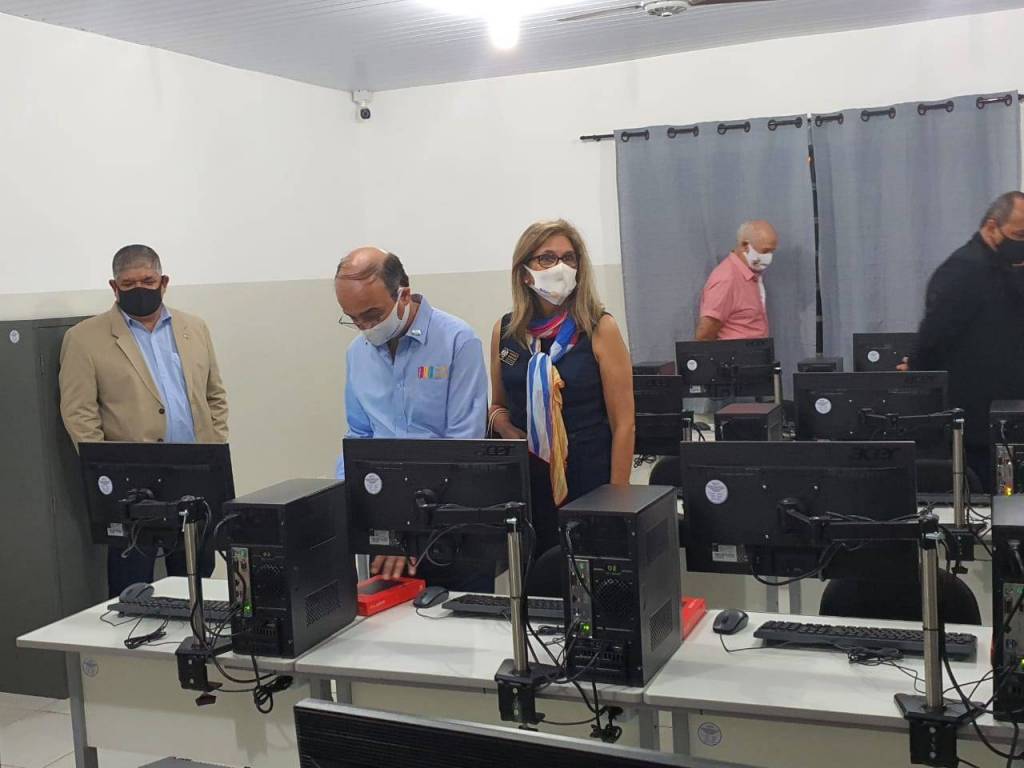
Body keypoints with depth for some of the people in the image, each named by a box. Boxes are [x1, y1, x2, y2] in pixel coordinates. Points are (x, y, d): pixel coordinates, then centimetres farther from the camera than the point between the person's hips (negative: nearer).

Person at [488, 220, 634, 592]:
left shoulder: (600, 329, -5)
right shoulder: (505, 330, 5)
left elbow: (623, 422, -6)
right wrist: (507, 430, -5)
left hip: (588, 482, -3)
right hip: (526, 484, 3)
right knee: (534, 591, 9)